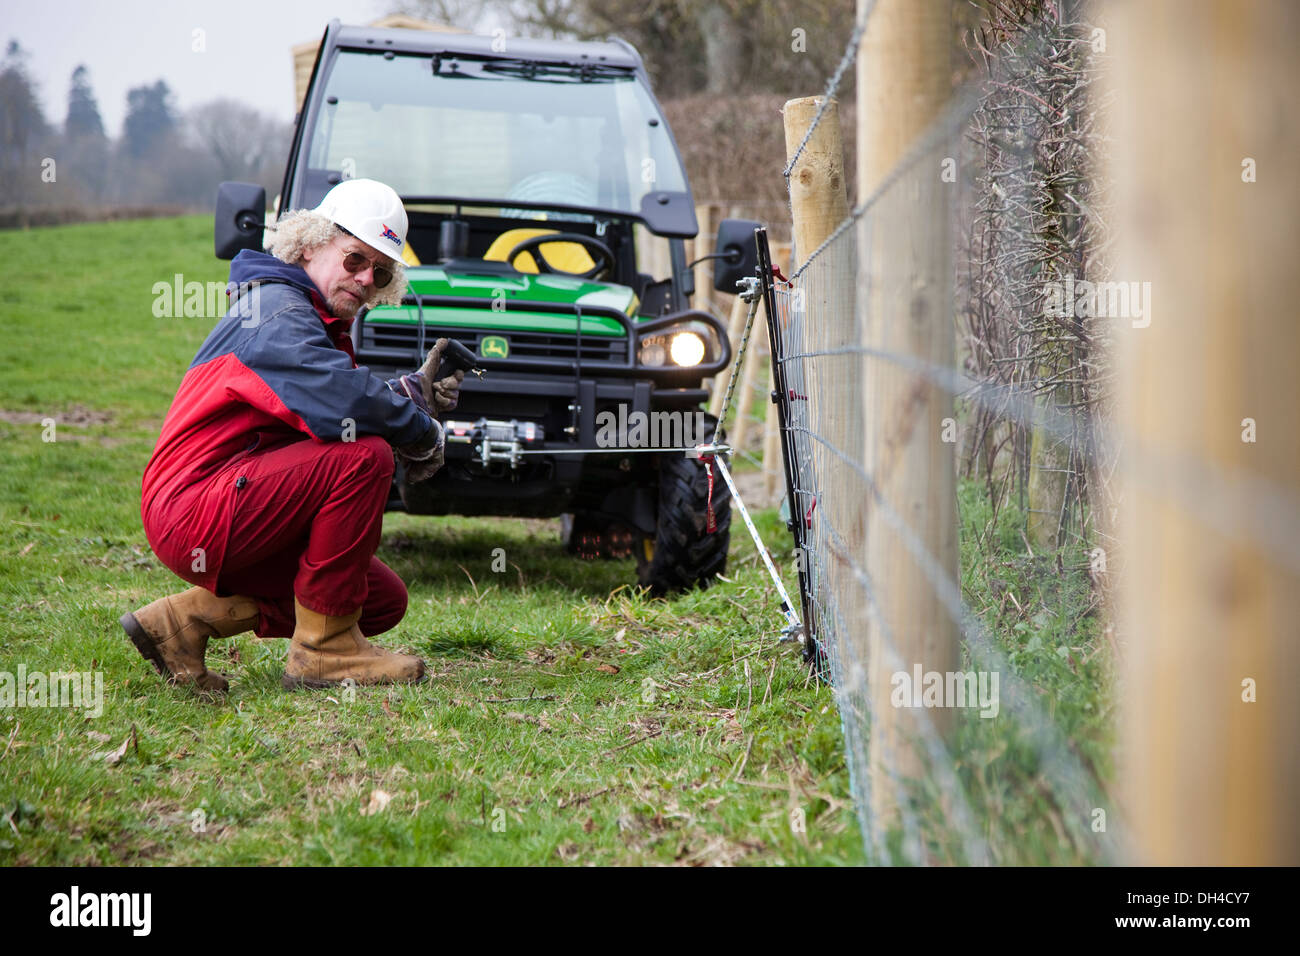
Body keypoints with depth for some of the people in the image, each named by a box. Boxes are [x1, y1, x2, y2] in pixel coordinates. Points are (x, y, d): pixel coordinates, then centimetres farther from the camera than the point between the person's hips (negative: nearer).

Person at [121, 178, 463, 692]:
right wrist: (426, 434, -15)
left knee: (385, 600, 11)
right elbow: (341, 406, -31)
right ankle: (324, 649, -15)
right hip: (192, 513, -11)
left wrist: (413, 392, 2)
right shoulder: (276, 312, -16)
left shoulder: (314, 321, 19)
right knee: (364, 456, -25)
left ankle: (190, 618, 10)